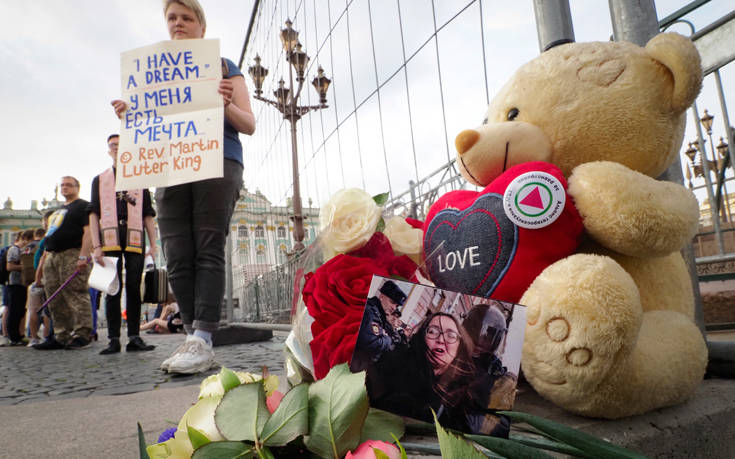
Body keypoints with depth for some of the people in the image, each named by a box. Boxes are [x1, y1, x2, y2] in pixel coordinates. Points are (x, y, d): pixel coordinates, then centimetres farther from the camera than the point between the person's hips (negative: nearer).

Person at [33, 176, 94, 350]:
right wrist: (44, 257, 20)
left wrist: (83, 256, -23)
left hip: (72, 255, -9)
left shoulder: (83, 206, 0)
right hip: (52, 257, 9)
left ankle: (82, 335, -10)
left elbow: (88, 231, -13)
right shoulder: (58, 211, 27)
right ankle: (61, 337, 13)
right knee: (55, 300, 7)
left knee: (76, 295, -12)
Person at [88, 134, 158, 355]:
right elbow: (93, 215, 10)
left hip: (135, 239, 0)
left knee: (134, 288, -2)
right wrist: (96, 246, -2)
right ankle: (114, 340, 0)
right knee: (112, 289, -2)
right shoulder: (99, 180, 18)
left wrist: (153, 244, 3)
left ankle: (134, 337, 0)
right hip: (110, 238, 0)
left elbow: (148, 216, 14)